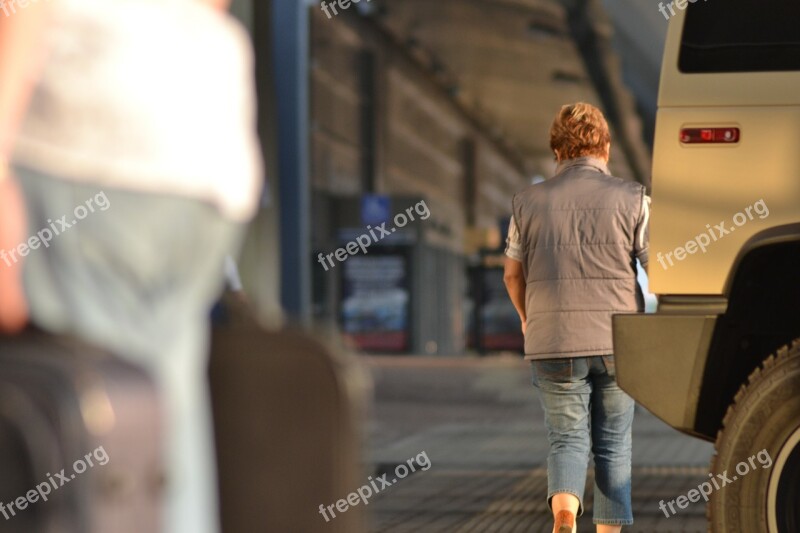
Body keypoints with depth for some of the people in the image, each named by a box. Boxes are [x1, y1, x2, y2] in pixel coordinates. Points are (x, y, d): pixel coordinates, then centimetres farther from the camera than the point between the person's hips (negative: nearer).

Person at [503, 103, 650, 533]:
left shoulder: (530, 201, 4)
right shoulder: (631, 199, -2)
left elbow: (513, 274, 13)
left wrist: (528, 319, 31)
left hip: (553, 342, 1)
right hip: (617, 341, 0)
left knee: (567, 440, 6)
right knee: (613, 444, 13)